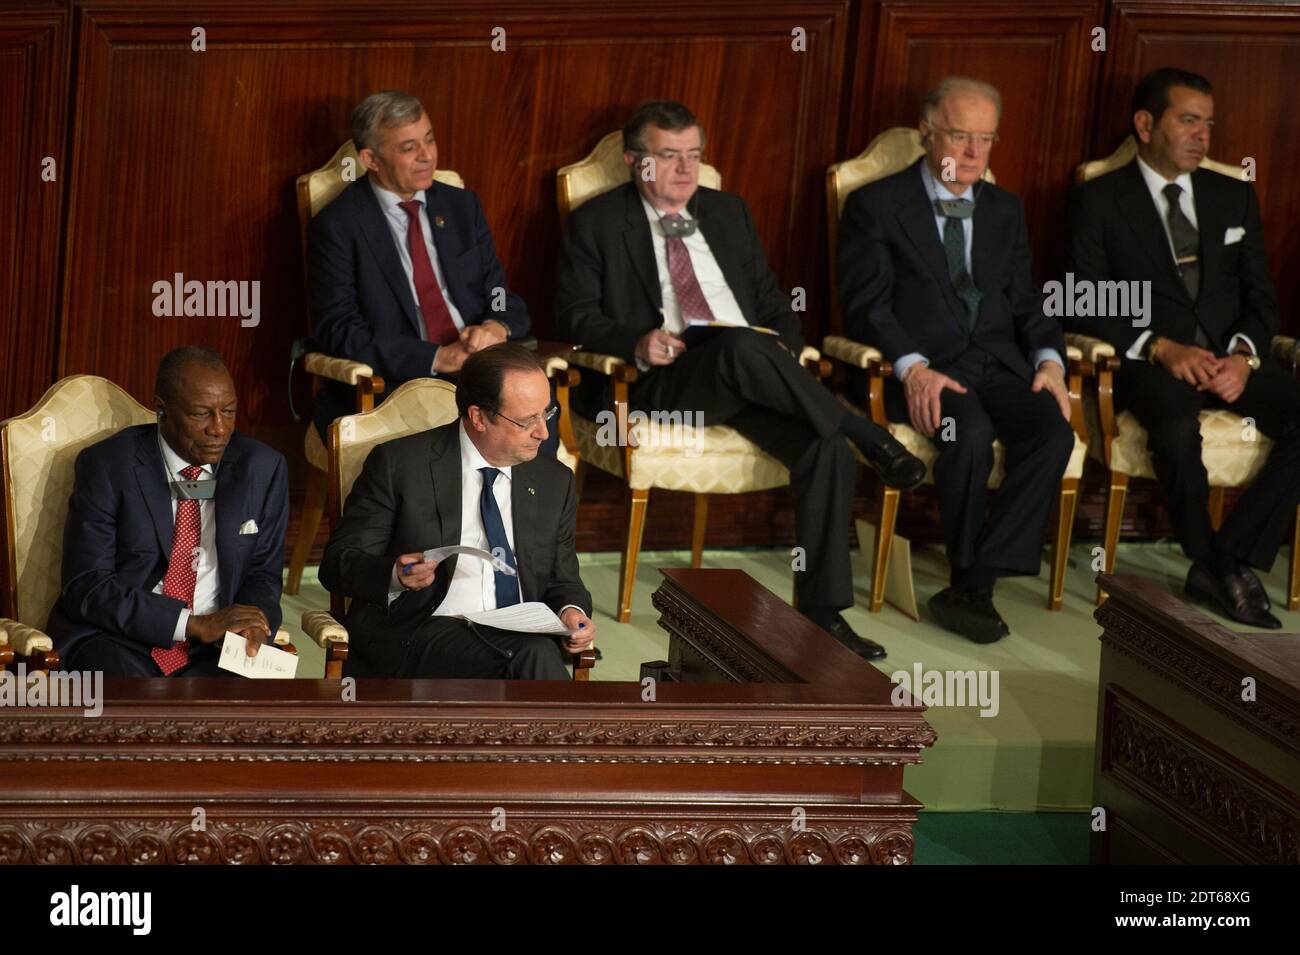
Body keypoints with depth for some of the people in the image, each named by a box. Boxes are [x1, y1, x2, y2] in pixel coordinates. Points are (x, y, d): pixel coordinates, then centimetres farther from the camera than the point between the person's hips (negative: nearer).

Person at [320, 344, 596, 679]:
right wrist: (396, 574, -21)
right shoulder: (400, 463, 1)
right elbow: (337, 564, 1)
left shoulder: (554, 482, 16)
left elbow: (562, 579, 24)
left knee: (538, 658, -34)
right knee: (533, 659, -34)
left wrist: (571, 611, -1)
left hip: (519, 637, 5)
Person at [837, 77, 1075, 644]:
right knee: (971, 432, -36)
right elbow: (867, 305, -4)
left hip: (1000, 365, 5)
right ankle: (970, 583, -18)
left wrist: (1049, 359, -3)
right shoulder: (876, 206, 6)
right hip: (926, 372, -4)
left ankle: (973, 587, -26)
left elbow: (1024, 302, 19)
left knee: (1054, 433, -27)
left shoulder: (1005, 210, 22)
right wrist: (913, 367, -21)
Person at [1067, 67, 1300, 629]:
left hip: (1229, 360, 4)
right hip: (1148, 363, -4)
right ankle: (1214, 565, -20)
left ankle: (1236, 559, -24)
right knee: (1175, 416, -39)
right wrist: (1160, 348, -17)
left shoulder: (1234, 198, 20)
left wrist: (1244, 356, -8)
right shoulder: (1099, 200, 7)